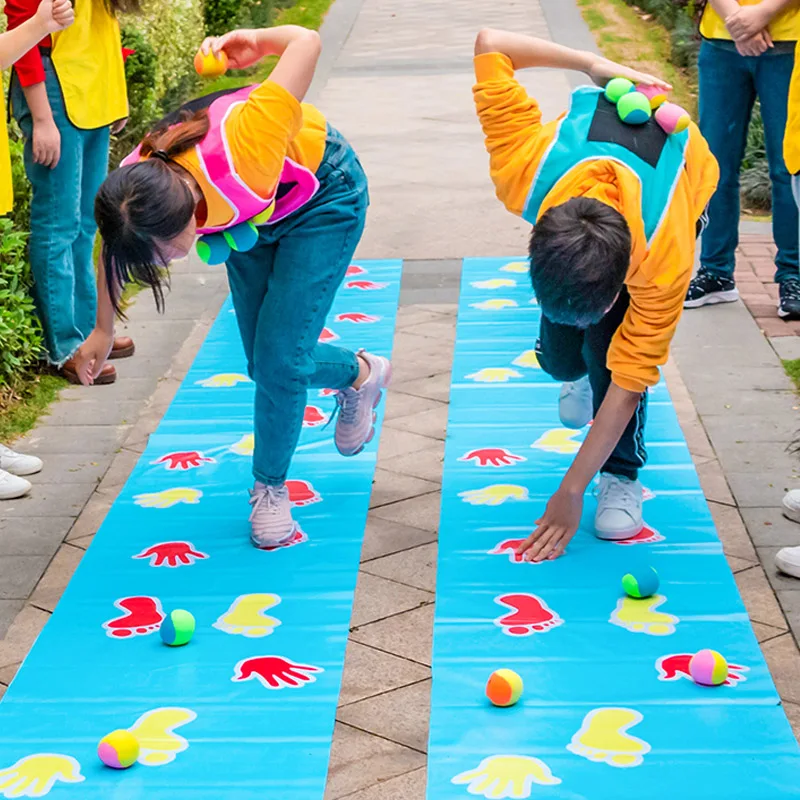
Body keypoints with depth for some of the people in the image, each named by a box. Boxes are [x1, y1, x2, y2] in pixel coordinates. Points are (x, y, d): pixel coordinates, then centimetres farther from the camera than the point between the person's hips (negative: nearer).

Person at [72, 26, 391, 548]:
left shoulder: (236, 153, -46)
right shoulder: (133, 198, -28)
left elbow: (306, 42, -39)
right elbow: (114, 254, -2)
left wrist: (256, 43, -23)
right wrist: (103, 330, 9)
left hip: (323, 194, -5)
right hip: (255, 211, 5)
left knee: (279, 357, -12)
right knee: (264, 363, 6)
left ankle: (271, 485, 11)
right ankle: (359, 374, 36)